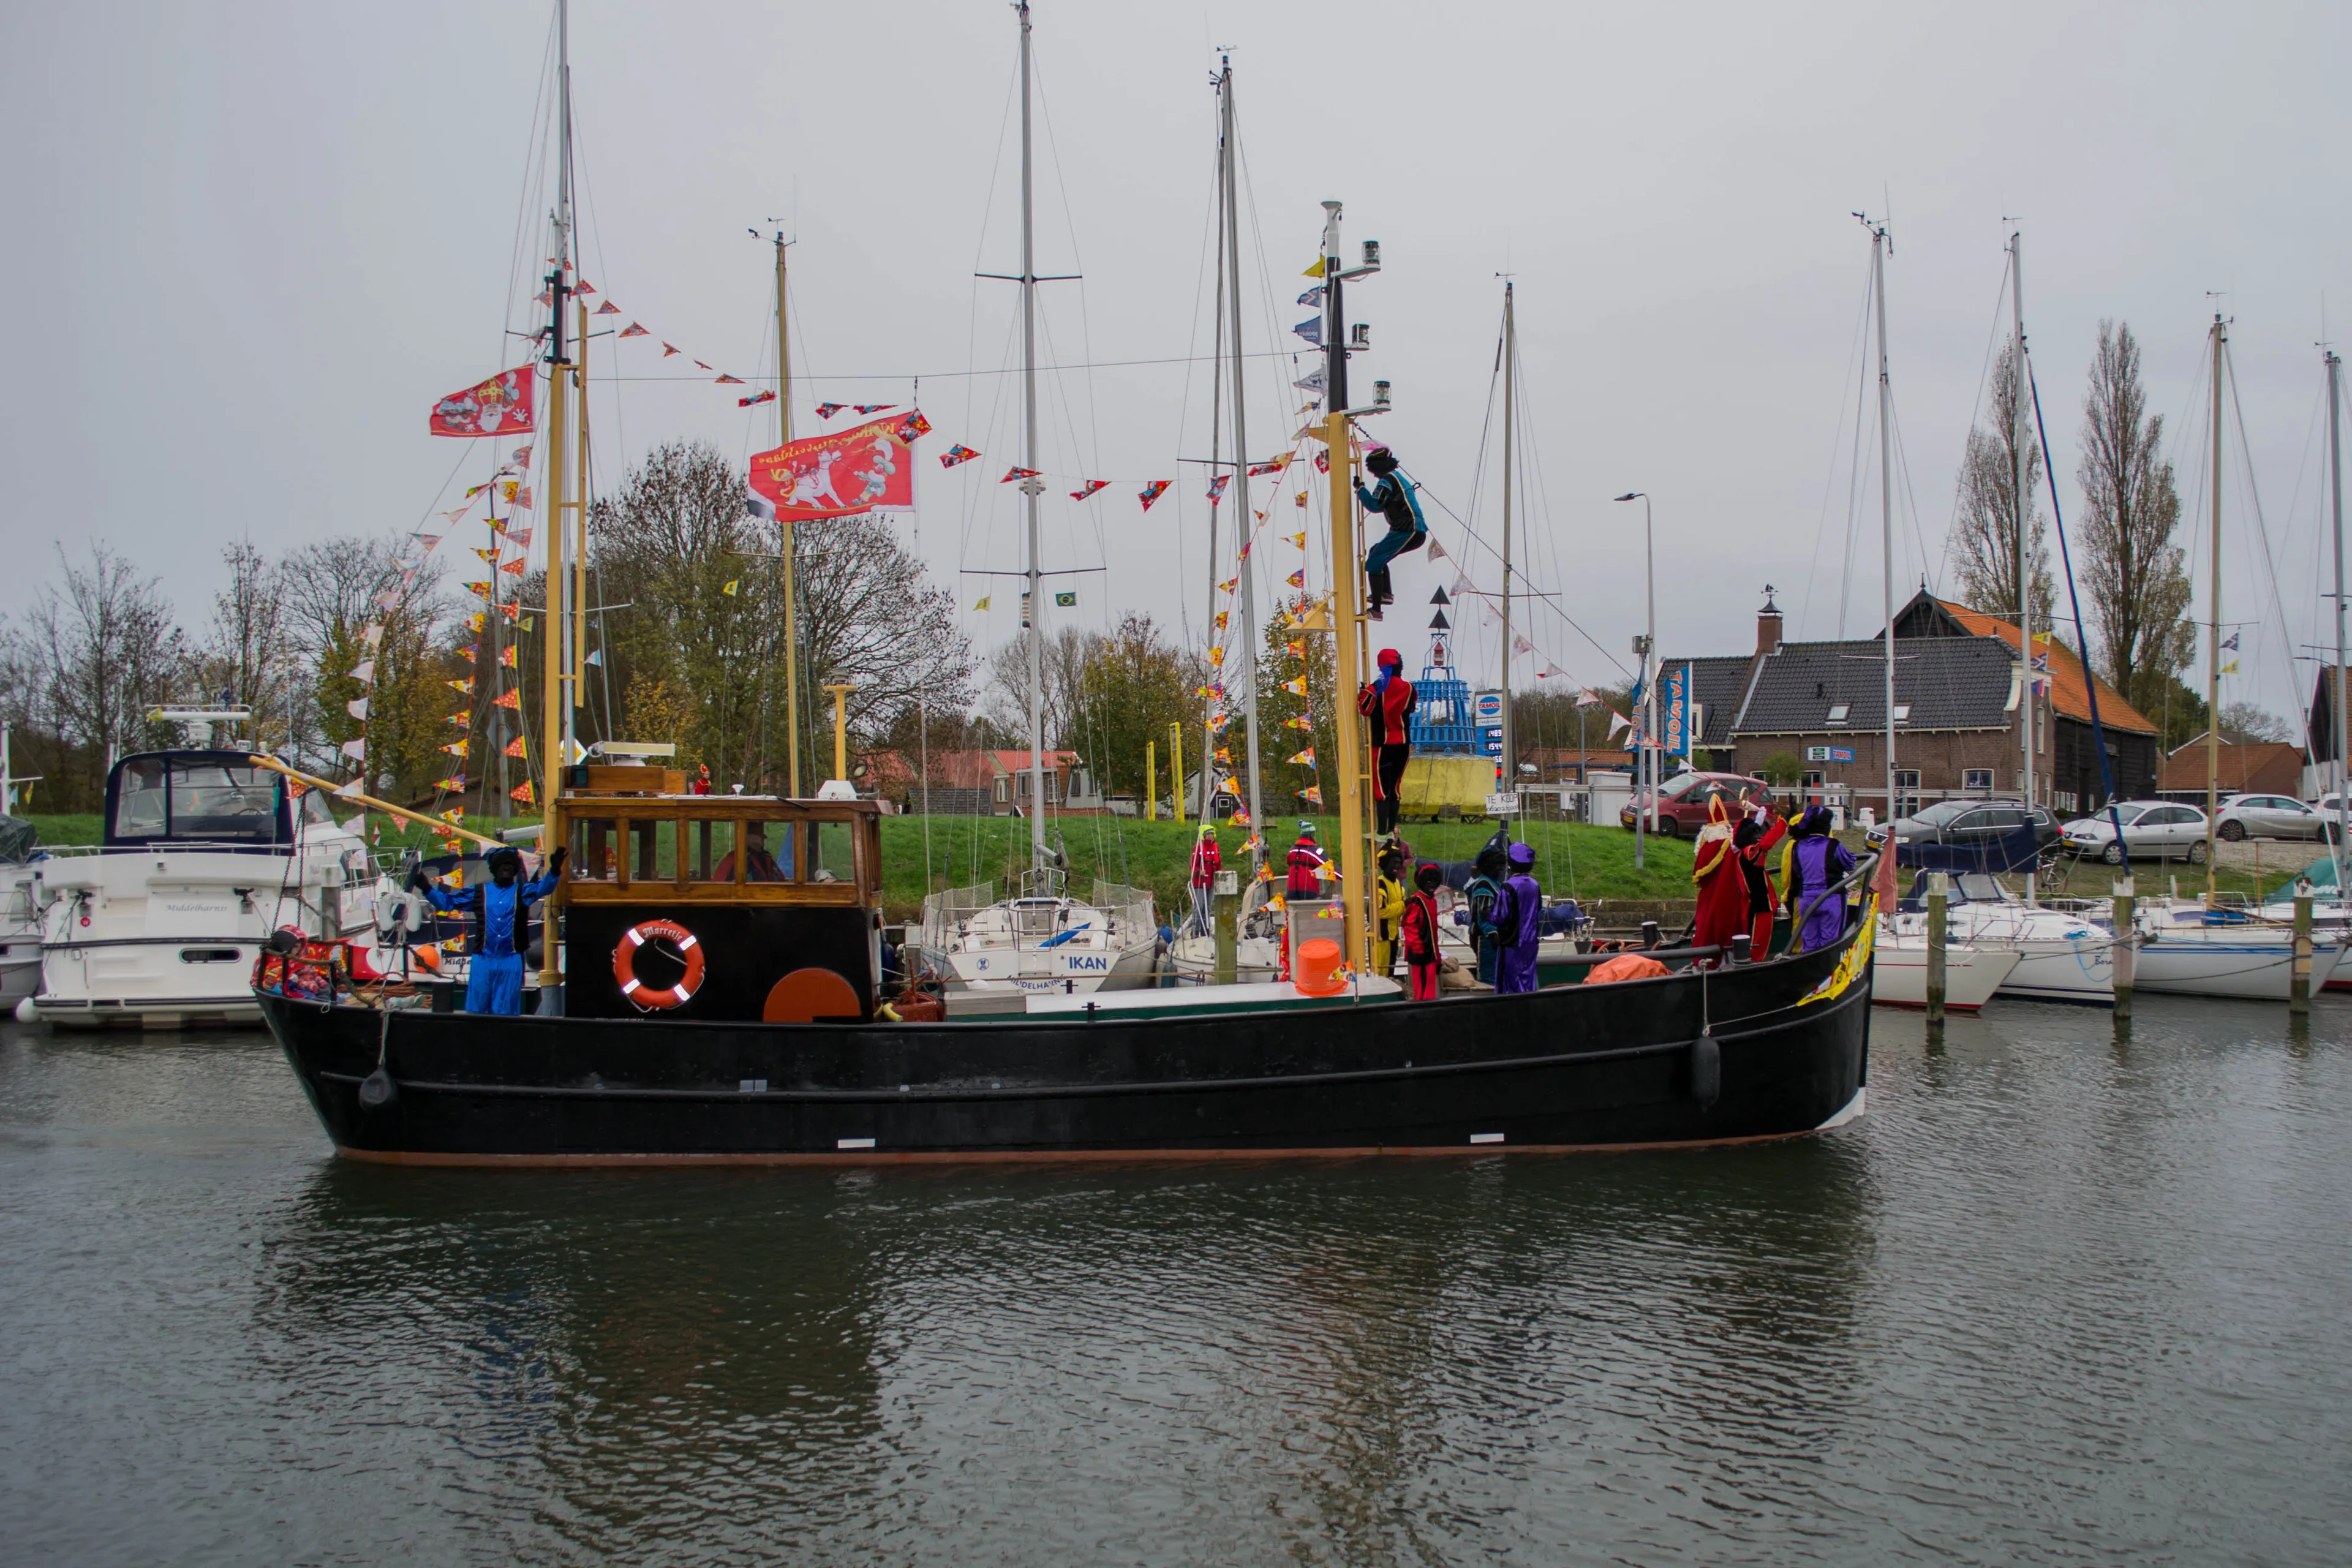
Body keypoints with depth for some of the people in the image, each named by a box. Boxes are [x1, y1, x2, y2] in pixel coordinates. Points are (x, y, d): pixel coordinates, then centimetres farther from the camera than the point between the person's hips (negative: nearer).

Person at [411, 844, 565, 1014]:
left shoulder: (521, 892, 9)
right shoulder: (479, 892, 11)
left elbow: (543, 887, -10)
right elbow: (446, 901, 13)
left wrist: (554, 871, -30)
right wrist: (427, 888, -2)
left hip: (511, 962, -1)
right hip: (482, 960, 1)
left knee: (505, 1012, 1)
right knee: (476, 1010, 2)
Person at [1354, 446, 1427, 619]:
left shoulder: (1387, 480, -8)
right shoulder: (1398, 478, 23)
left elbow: (1375, 506, -14)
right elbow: (1384, 505, 31)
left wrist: (1360, 489, -4)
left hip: (1406, 532, -10)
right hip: (1418, 532, 10)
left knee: (1373, 564, -9)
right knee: (1376, 552, 26)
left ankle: (1376, 610, -15)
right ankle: (1386, 593, 18)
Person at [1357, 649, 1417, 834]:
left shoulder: (1377, 687, -12)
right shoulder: (1409, 688, 1)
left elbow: (1365, 709, -14)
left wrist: (1365, 691, 1)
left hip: (1383, 744, -4)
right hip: (1403, 744, 4)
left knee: (1381, 789, -3)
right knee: (1394, 788, 13)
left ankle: (1382, 831, -8)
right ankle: (1392, 829, 16)